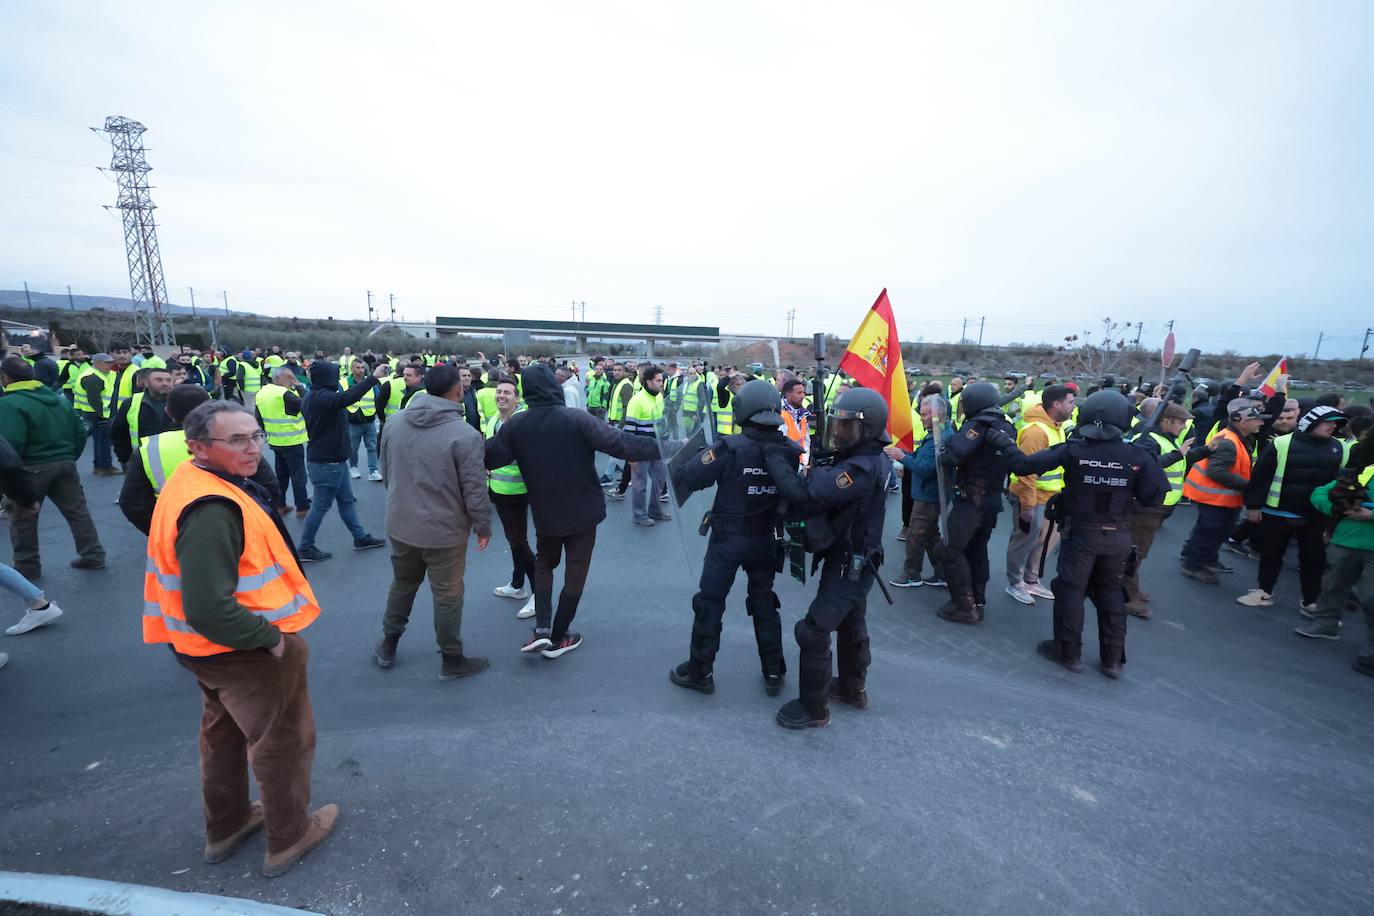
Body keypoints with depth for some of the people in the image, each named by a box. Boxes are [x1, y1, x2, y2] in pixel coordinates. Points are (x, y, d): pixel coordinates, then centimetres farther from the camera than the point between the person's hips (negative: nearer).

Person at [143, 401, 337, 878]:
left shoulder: (193, 480, 0)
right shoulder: (211, 512, -32)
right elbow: (208, 609, -35)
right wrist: (269, 637, -22)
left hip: (211, 646, 10)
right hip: (245, 651, -10)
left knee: (224, 734, 28)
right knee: (282, 741, 13)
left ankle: (225, 826, 50)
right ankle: (288, 837, 34)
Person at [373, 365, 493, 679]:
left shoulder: (394, 422, -3)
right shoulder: (464, 434, -23)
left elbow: (386, 473, 9)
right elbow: (475, 490, -19)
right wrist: (483, 526, -4)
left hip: (400, 524, 6)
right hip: (444, 530, -5)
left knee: (402, 585, 26)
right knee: (447, 595, 11)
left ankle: (388, 645, 42)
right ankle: (451, 660, 26)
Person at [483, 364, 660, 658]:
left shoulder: (515, 425, -8)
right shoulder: (577, 419, -17)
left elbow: (489, 458, 0)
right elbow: (619, 443, -22)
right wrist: (661, 447, -15)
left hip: (544, 513, 3)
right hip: (582, 510, -3)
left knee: (544, 564, 25)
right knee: (575, 572, 13)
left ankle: (541, 629, 12)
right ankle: (558, 638, 22)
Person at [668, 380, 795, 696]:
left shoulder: (731, 448, -20)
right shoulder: (789, 450, -7)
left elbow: (684, 481, -20)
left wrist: (699, 458, -1)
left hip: (728, 539, -4)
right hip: (766, 539, 4)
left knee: (710, 602, 11)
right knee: (764, 602, 20)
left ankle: (700, 672, 24)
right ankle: (773, 673, 30)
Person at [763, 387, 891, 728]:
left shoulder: (862, 469, -30)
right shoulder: (865, 459, 3)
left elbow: (804, 495, -37)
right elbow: (822, 488, 2)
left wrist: (775, 458, -24)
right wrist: (790, 456, -12)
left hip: (849, 564, -10)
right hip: (856, 560, 10)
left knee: (813, 633, -1)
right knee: (851, 625, 25)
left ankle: (814, 709, 15)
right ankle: (853, 689, 45)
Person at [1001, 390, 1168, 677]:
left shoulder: (1072, 450, -16)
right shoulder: (1137, 455, -10)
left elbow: (1024, 465, -16)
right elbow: (1154, 497, -8)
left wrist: (1004, 442, -1)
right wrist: (1152, 464, 6)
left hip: (1081, 534, -3)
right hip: (1118, 537, 3)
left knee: (1070, 591, 10)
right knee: (1111, 594, 18)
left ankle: (1069, 652, 22)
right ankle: (1112, 659, 27)